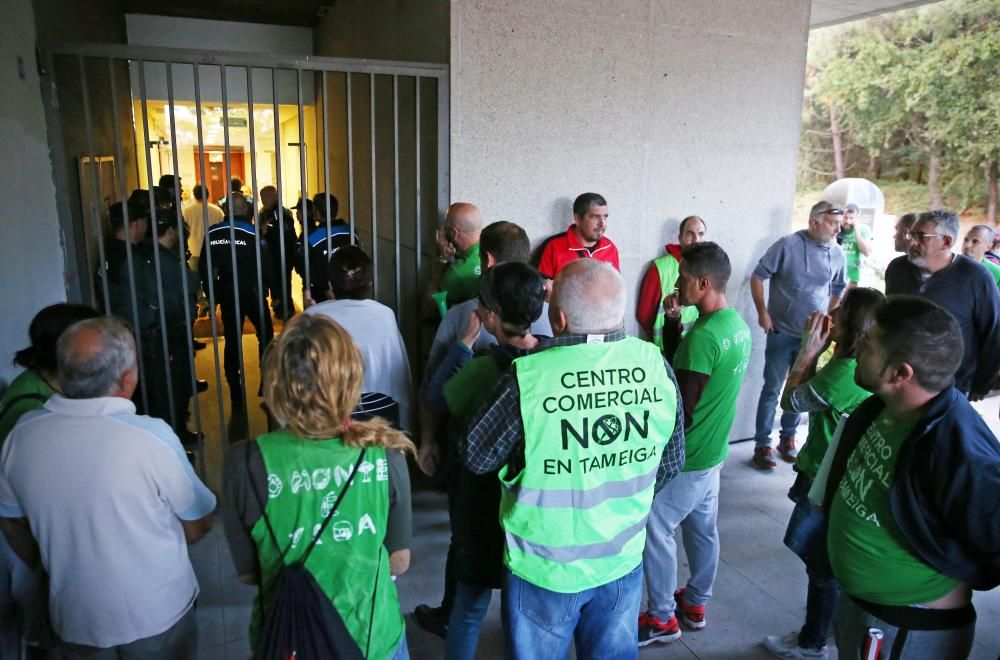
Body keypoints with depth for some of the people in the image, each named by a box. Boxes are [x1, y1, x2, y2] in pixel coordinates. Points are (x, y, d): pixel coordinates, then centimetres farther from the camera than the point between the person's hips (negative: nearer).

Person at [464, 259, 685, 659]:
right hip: (624, 561, 4)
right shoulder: (656, 365, -12)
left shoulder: (528, 379, -26)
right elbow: (670, 465, 1)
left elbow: (476, 457, -10)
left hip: (546, 567, -3)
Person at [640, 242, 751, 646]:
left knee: (654, 529, 5)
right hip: (713, 449, 9)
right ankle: (696, 604, 37)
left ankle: (662, 619, 18)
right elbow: (681, 366, 10)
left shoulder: (703, 335, -27)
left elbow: (681, 408, -23)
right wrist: (673, 323, -3)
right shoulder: (737, 324, 2)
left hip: (686, 455, -9)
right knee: (703, 528, 20)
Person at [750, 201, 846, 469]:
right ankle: (762, 444, 12)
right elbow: (758, 276, -8)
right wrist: (762, 312, -11)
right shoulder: (788, 245, -12)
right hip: (782, 333, -4)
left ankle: (788, 438, 30)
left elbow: (838, 290, 15)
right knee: (772, 389, 2)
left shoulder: (837, 254, 1)